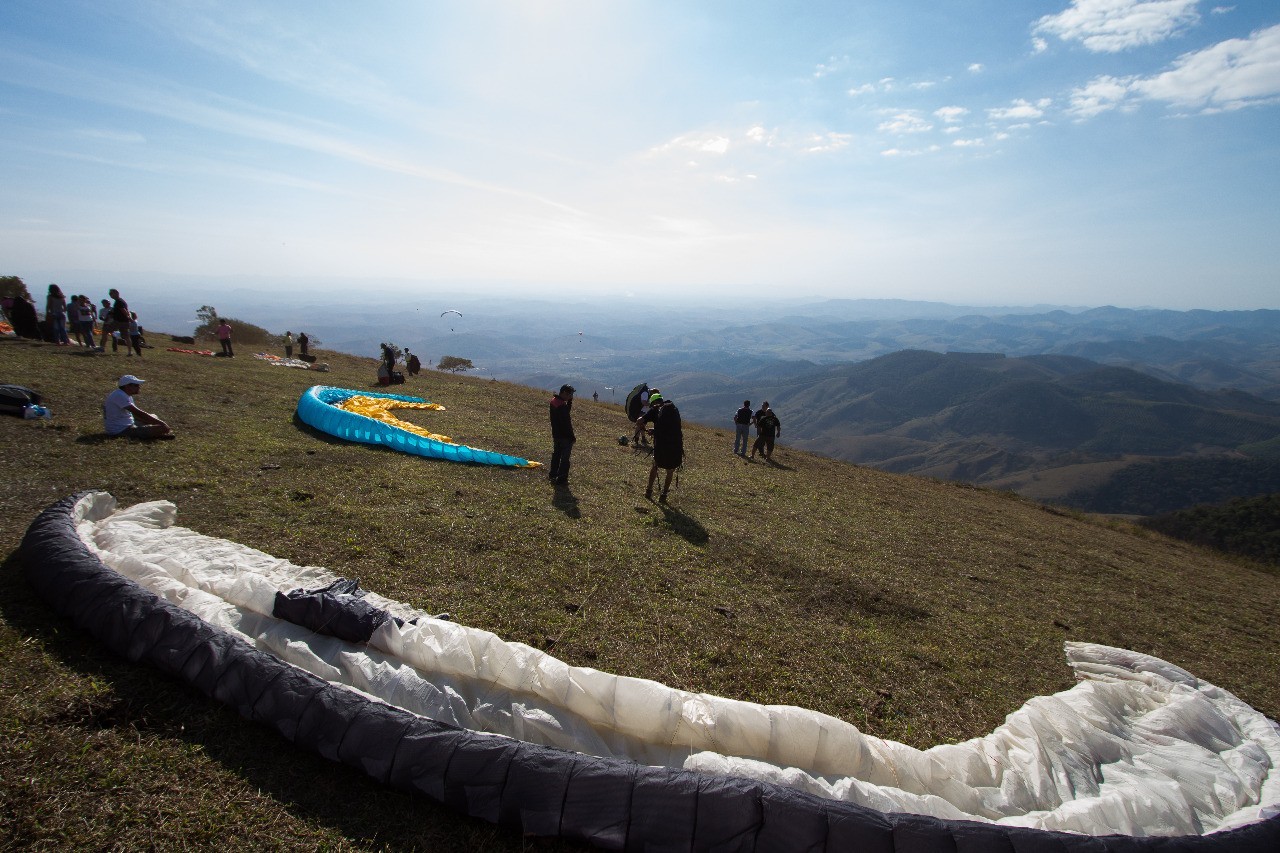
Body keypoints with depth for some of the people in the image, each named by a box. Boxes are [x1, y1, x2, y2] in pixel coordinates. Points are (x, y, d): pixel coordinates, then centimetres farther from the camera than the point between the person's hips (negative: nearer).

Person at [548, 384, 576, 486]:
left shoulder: (554, 400, 3)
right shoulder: (562, 405, -27)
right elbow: (566, 424, -25)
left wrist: (570, 401, -1)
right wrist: (572, 437, -17)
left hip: (556, 434, 9)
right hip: (565, 436, -9)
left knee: (556, 454, 22)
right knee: (565, 458, 2)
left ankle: (552, 475, 34)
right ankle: (561, 479, 7)